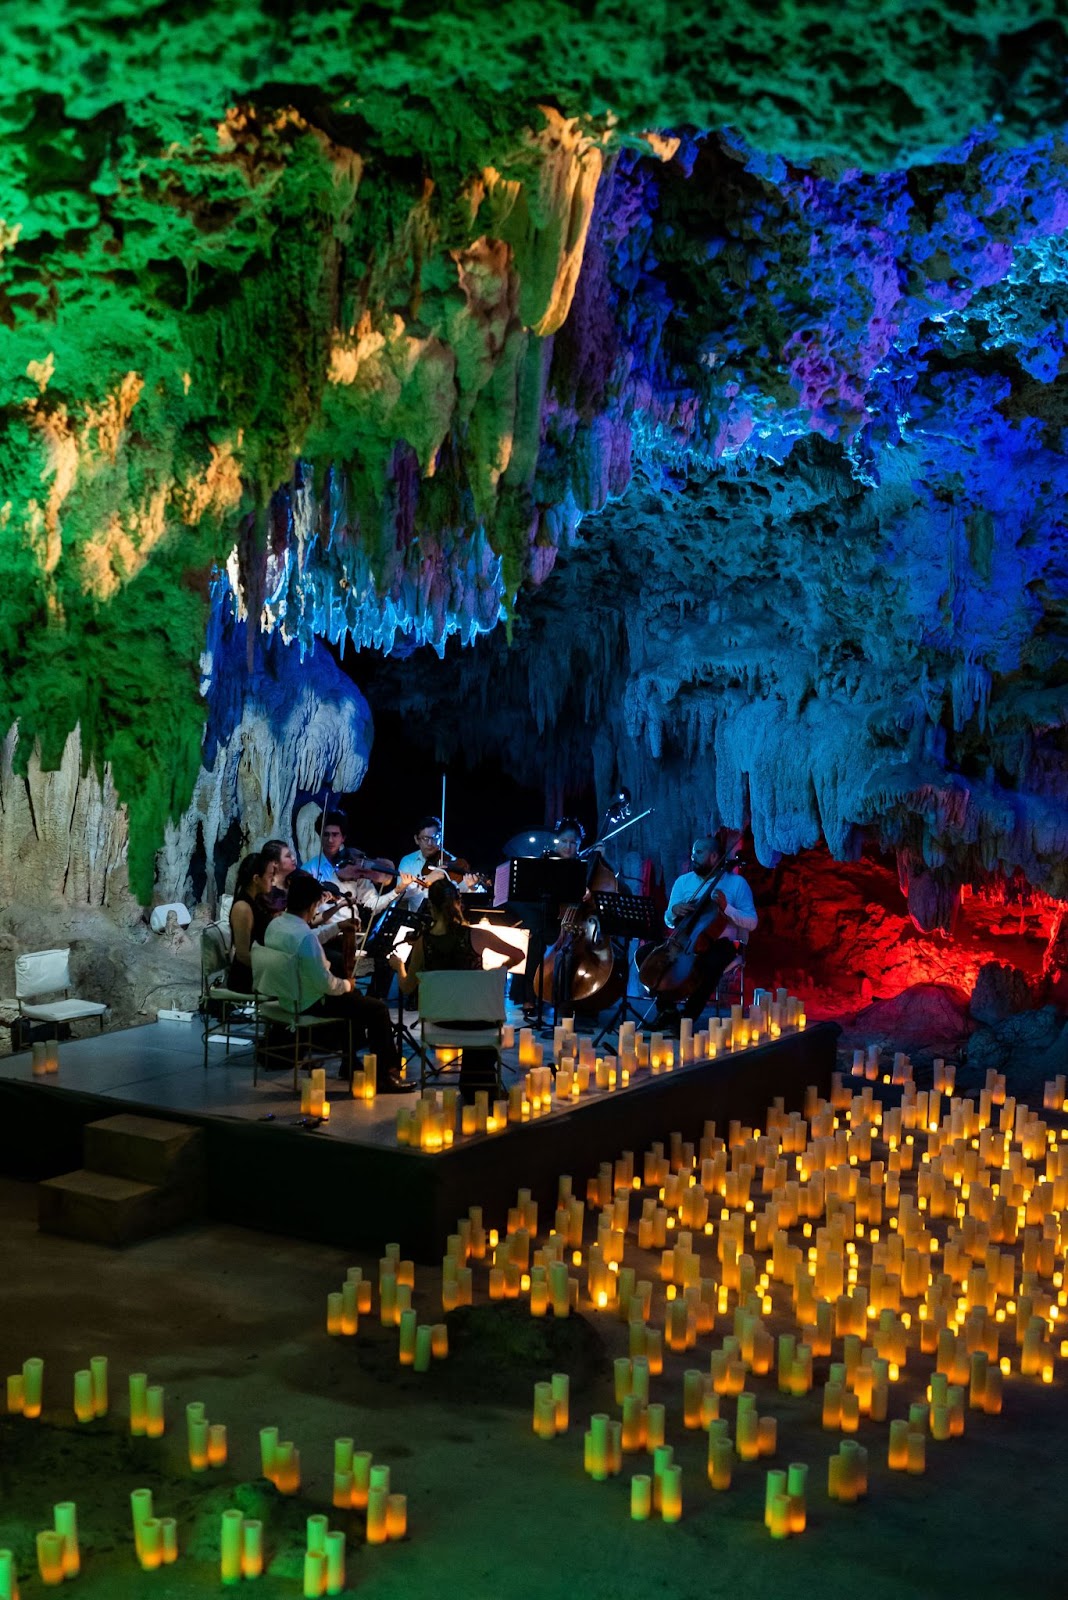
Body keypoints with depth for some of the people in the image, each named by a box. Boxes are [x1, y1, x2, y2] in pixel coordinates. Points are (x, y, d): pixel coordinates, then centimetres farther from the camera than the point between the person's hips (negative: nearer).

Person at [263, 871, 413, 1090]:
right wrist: (346, 984, -7)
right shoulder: (305, 937, -30)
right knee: (378, 1009, -4)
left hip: (287, 997, 10)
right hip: (310, 1004, -10)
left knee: (355, 998, 30)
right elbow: (325, 984, -27)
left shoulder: (274, 925, -2)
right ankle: (387, 1075, 2)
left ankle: (350, 1064, 35)